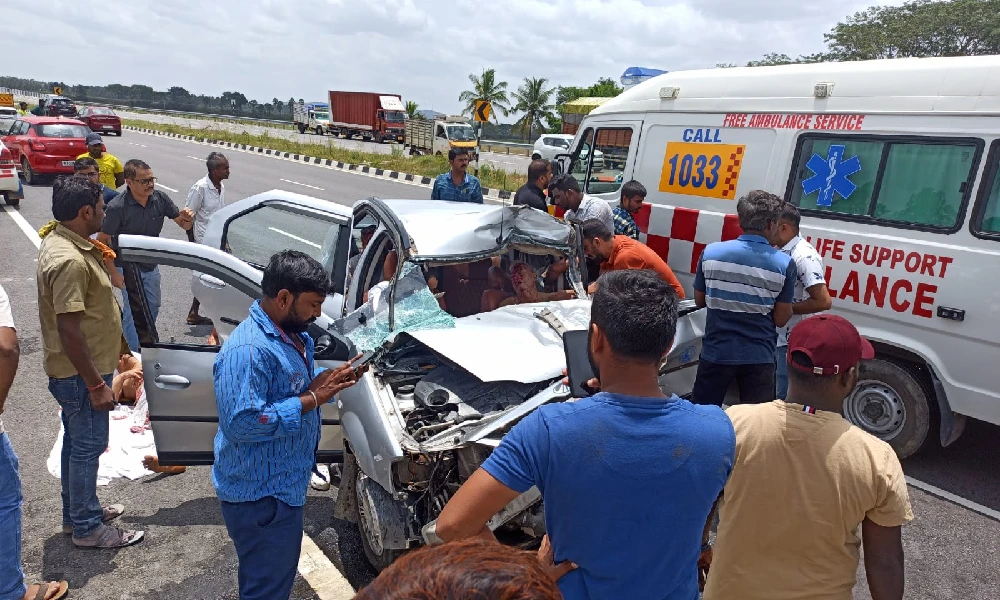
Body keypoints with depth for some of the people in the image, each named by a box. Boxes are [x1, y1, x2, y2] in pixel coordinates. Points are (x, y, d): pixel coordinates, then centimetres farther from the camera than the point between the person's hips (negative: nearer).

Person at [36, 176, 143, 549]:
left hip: (76, 370, 10)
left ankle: (76, 513, 36)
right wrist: (96, 385, -23)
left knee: (76, 443, 21)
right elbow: (69, 330, -28)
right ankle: (87, 528, 19)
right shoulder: (69, 260, -27)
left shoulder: (62, 241, 6)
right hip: (80, 374, -10)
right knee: (87, 447, 4)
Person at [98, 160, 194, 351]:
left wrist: (188, 219, -27)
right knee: (134, 310, -2)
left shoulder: (160, 199, -12)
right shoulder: (117, 207, -24)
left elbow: (184, 225, -3)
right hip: (127, 267, -5)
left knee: (153, 306, 19)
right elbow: (103, 240, -17)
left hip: (151, 265, 5)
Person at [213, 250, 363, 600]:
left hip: (281, 486, 10)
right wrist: (311, 400, -28)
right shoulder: (248, 350, -28)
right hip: (260, 495, -10)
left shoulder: (292, 334, 4)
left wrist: (325, 381, -3)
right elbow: (241, 423, -33)